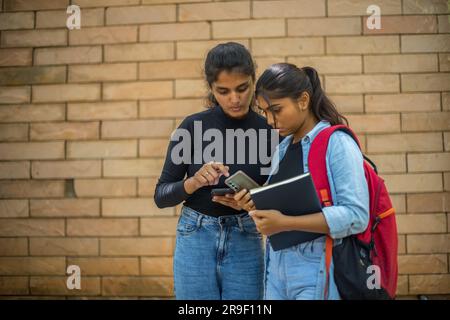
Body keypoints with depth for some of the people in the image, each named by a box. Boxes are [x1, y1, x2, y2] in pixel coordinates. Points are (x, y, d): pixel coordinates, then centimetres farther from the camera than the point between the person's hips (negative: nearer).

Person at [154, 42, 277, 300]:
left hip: (246, 244, 1)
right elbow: (161, 196, -3)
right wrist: (194, 182, -22)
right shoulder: (193, 126, -5)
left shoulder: (268, 131, -3)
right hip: (195, 242, 0)